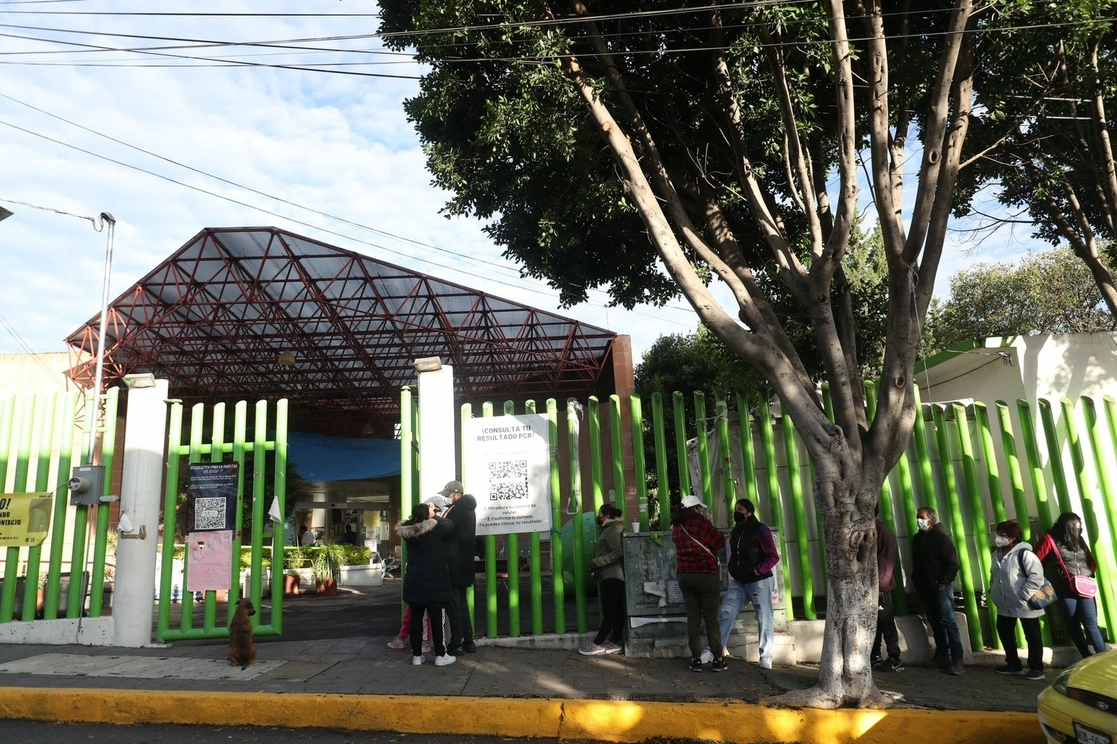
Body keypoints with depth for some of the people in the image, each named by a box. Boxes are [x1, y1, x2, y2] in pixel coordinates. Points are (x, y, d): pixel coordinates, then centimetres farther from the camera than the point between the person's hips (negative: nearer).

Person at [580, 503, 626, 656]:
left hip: (611, 577, -10)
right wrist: (597, 563, 13)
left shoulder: (611, 530, -9)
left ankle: (597, 644, -9)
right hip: (612, 576, 10)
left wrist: (597, 561, -18)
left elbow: (618, 552, -21)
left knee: (609, 613, -8)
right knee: (616, 612, 8)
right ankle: (614, 643, 10)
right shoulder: (608, 530, 21)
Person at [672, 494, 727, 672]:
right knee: (711, 618, 1)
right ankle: (718, 659, 5)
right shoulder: (700, 521, -10)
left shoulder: (676, 527, 8)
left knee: (693, 617, 7)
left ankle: (696, 659, 7)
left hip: (684, 575, 5)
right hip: (706, 574, -5)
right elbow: (720, 542, -5)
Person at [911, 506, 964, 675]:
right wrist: (916, 582, 13)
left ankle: (957, 660, -6)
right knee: (934, 623, 11)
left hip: (940, 587, -7)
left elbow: (953, 563, -12)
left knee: (948, 622, -8)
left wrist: (944, 582, -16)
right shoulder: (917, 538, 13)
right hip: (924, 588, 7)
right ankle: (942, 655, 20)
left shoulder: (941, 537, -8)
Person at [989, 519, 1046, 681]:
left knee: (1032, 636, 5)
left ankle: (1036, 668, 16)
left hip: (1024, 606, -8)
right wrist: (992, 590, 11)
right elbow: (995, 576, 21)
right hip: (1004, 605, 8)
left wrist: (1024, 596, -24)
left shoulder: (1024, 553, -18)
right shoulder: (998, 554, 8)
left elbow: (1036, 576, -24)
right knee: (1005, 633, 15)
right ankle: (1013, 664, 30)